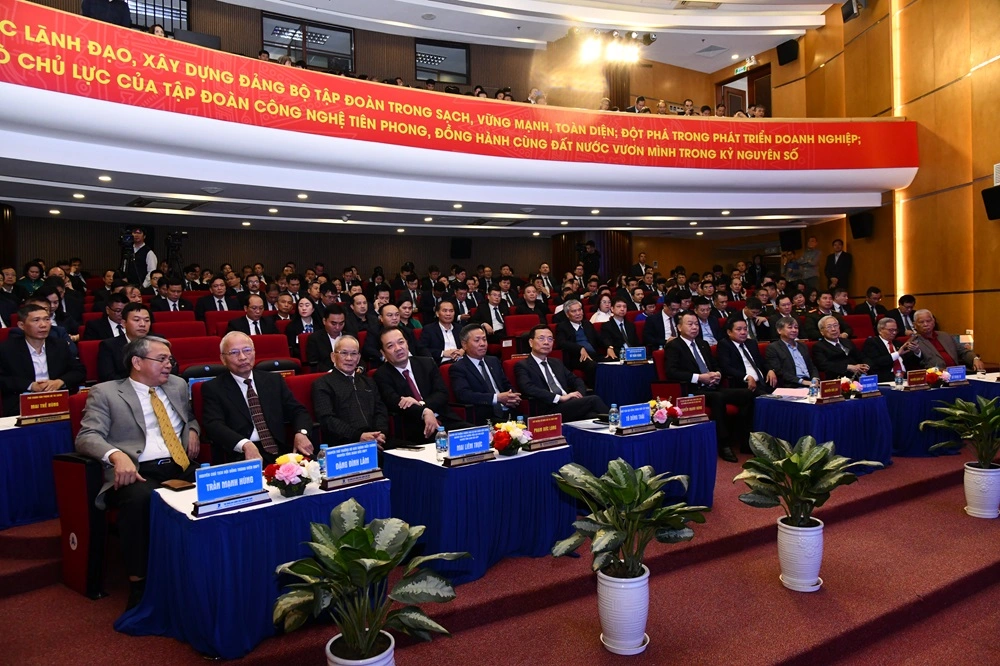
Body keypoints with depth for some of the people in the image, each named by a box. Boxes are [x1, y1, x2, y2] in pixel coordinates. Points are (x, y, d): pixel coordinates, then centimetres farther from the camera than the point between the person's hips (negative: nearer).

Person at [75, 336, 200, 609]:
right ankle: (139, 583, -22)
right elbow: (87, 437, -4)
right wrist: (117, 455, -24)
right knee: (140, 498, -38)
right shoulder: (105, 393, 7)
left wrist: (192, 430, 10)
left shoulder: (178, 385, 21)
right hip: (139, 472, -4)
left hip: (182, 467, 4)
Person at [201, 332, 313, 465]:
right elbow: (214, 425, -9)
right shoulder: (213, 388, 6)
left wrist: (301, 433, -10)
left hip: (279, 452, 3)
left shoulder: (274, 381, 17)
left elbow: (298, 412, 14)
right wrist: (245, 444, -29)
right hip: (239, 457, -3)